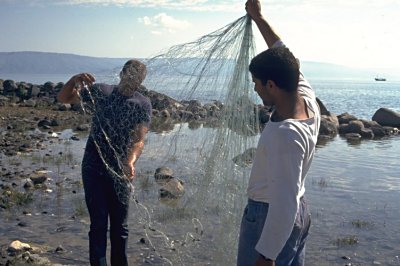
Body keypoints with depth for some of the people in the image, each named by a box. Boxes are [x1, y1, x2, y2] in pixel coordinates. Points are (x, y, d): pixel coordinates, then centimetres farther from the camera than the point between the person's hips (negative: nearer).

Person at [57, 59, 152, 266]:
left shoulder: (143, 104, -2)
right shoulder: (100, 92, 2)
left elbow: (139, 139, -13)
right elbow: (63, 98, 5)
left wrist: (130, 162, -33)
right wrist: (74, 80, -15)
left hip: (120, 170, 1)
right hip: (94, 168, -1)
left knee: (120, 225, 10)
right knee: (99, 223, -3)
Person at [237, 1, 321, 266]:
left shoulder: (285, 134, -32)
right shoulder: (309, 101, -7)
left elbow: (284, 204, -32)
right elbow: (282, 54, 9)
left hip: (270, 217, -9)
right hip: (299, 212, 9)